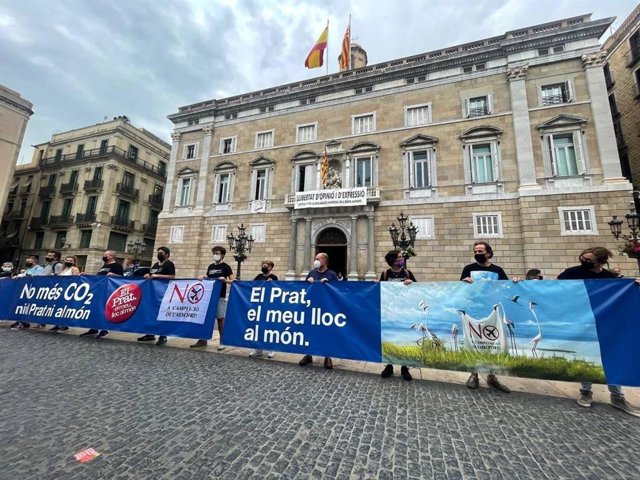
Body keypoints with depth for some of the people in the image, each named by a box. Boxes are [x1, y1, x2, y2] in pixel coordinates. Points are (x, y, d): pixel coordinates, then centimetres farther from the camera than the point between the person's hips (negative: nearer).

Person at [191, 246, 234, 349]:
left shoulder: (225, 267, -4)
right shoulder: (210, 266, 14)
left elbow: (233, 280, -8)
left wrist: (225, 280, -26)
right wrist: (203, 277, 3)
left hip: (220, 297, -6)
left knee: (220, 318, -1)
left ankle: (222, 342, 9)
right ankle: (203, 340, 20)